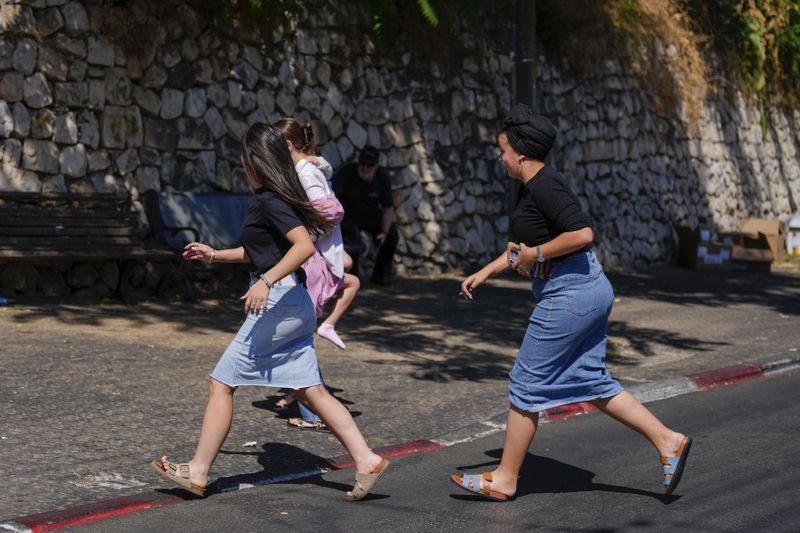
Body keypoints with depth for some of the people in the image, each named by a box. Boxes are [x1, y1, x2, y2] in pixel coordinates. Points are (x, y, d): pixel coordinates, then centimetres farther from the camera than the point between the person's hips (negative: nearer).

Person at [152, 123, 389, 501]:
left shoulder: (269, 200, -13)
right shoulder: (273, 198, 17)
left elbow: (304, 245, -26)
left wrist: (266, 280, -31)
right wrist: (214, 255, 29)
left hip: (278, 301, -10)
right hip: (295, 304, 10)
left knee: (222, 383, -2)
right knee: (309, 391, 8)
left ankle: (197, 471, 4)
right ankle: (367, 460, 4)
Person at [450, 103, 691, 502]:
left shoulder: (544, 185, -16)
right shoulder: (532, 186, 16)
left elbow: (581, 233, -26)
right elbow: (522, 245, 29)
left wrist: (535, 255, -16)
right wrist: (485, 272, 25)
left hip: (569, 294, -10)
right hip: (587, 290, 10)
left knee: (526, 383, -1)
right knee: (592, 382, 14)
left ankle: (504, 480, 9)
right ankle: (668, 441, 14)